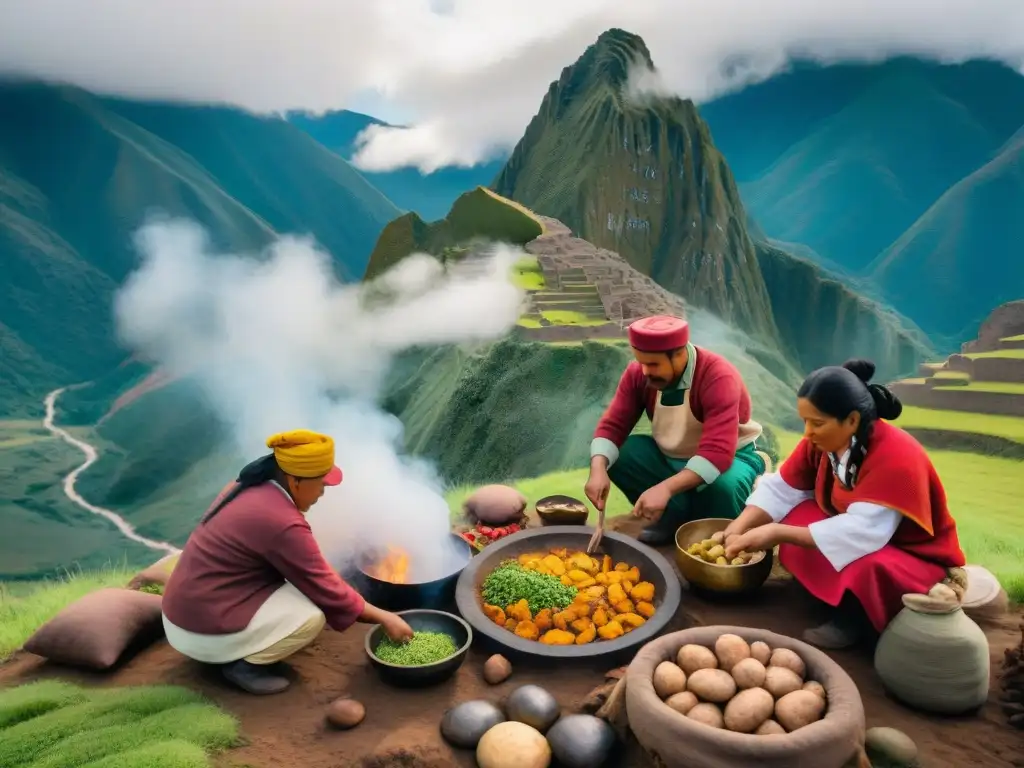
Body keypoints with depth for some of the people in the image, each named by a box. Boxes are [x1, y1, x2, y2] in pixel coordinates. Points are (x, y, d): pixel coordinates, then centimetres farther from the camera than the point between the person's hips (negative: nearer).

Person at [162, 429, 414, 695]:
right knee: (312, 615, -14)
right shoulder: (282, 523, -24)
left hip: (187, 607, 9)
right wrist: (384, 618, -6)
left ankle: (236, 652, 12)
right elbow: (326, 590, -16)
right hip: (201, 631, -9)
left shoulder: (250, 489, 2)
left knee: (299, 578, 11)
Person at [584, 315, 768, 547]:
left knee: (724, 484, -39)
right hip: (669, 457, 5)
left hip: (729, 456, -5)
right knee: (617, 455, -20)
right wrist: (598, 470, -36)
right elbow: (612, 426, -16)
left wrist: (665, 488, -51)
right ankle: (677, 515, -3)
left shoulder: (718, 377, -31)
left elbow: (718, 453, -40)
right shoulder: (637, 373, -15)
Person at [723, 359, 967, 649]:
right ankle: (836, 596, -2)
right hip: (853, 538, 7)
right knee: (794, 515, -13)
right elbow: (781, 489, -4)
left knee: (865, 567, -38)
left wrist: (777, 533, -38)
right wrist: (739, 527, -20)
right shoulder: (822, 439, -11)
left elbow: (861, 533, -39)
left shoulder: (896, 456, -31)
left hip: (916, 560, -7)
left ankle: (853, 618, -7)